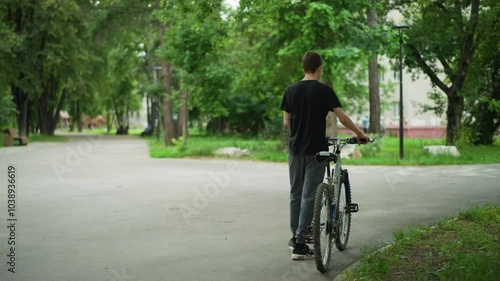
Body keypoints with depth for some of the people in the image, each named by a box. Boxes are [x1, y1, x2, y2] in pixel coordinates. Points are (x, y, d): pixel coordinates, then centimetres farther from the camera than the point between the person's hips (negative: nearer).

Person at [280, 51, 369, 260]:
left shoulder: (291, 90, 4)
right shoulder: (323, 90, -8)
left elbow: (287, 122, 7)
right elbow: (343, 118, -10)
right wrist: (360, 134, 4)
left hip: (295, 148, 4)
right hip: (315, 149, -4)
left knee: (296, 193, 15)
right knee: (309, 195, -3)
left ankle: (295, 236, 23)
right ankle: (300, 245, -5)